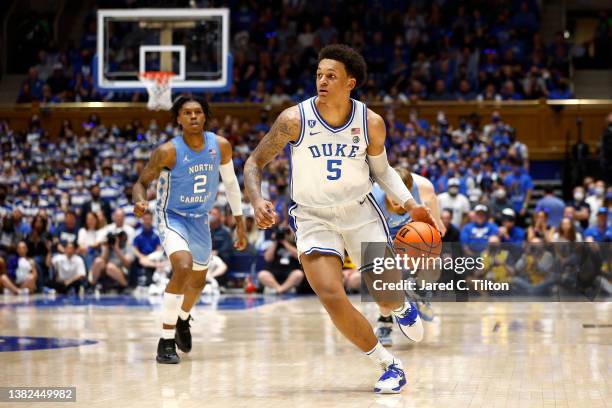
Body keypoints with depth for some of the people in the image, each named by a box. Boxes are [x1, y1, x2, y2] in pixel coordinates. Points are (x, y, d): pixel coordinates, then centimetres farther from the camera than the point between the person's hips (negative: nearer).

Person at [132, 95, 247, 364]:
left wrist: (240, 222, 8)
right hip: (172, 218, -6)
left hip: (200, 220, 6)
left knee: (198, 281, 22)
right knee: (183, 267, -32)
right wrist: (140, 202, -36)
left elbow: (230, 183, 5)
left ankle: (182, 320, 56)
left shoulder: (220, 146, -10)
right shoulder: (168, 152, -22)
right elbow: (142, 182, -13)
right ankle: (166, 342, -24)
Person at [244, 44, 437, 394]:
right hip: (314, 218, -1)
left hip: (361, 211, 1)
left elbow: (382, 170, 8)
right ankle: (390, 365, 1)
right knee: (332, 296, -18)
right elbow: (255, 163, -8)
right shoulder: (294, 120, -17)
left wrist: (411, 204, -5)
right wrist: (257, 200, -26)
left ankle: (403, 309, 46)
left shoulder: (371, 123, -11)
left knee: (387, 294, 3)